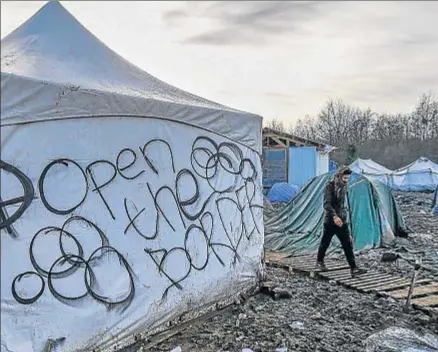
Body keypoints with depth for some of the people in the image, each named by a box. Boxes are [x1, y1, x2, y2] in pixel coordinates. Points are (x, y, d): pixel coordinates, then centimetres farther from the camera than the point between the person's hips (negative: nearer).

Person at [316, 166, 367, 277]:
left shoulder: (343, 187, 8)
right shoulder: (330, 186, -13)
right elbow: (326, 204, -24)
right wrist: (334, 216, -35)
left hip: (342, 221, 6)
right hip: (330, 221, -6)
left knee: (348, 244, -2)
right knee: (325, 243, 10)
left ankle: (354, 269, -2)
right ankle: (319, 262, 32)